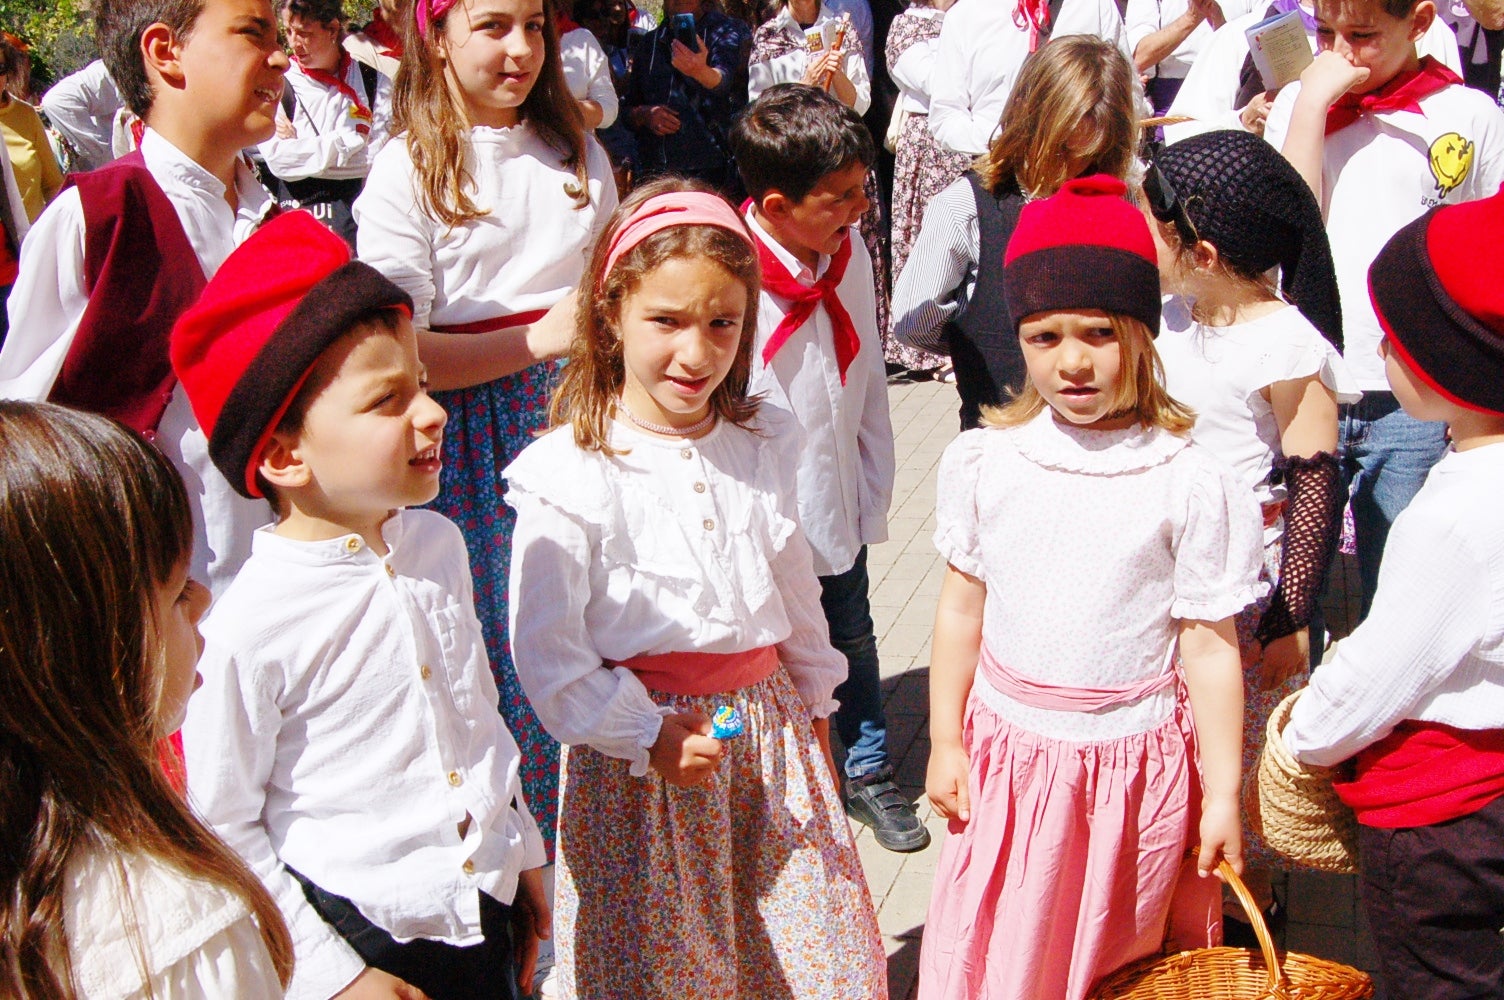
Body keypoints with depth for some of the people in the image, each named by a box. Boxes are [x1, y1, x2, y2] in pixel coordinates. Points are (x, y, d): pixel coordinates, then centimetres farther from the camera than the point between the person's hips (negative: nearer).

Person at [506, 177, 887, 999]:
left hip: (770, 729, 5)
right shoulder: (569, 475, -15)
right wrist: (649, 736, -17)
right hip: (638, 753, -5)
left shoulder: (761, 446, 2)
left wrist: (814, 706, 19)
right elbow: (548, 655, -14)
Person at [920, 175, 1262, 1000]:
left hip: (1134, 760, -2)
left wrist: (1221, 793, -4)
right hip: (1007, 751, 2)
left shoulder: (1189, 483, -12)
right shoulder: (985, 461, -4)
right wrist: (943, 741, 6)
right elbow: (961, 608, 4)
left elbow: (1209, 647, -7)